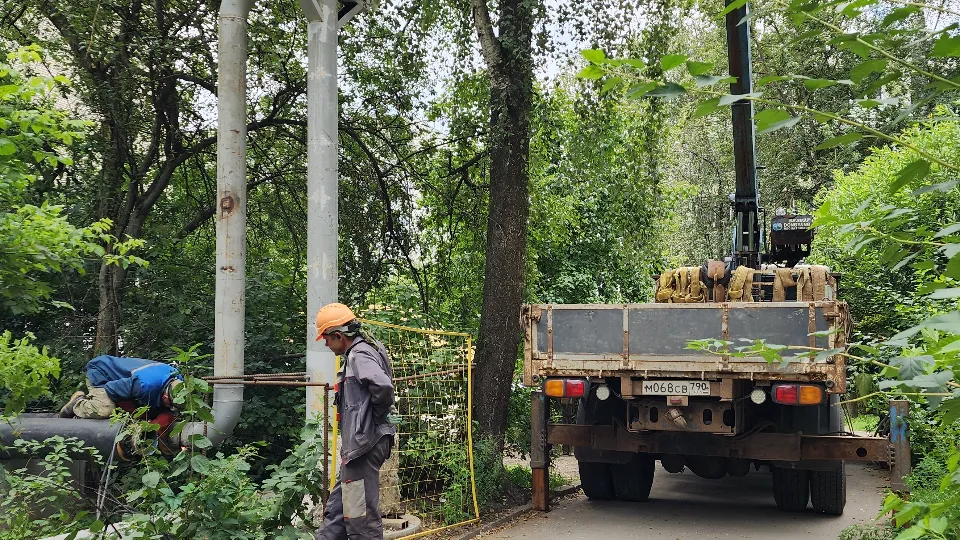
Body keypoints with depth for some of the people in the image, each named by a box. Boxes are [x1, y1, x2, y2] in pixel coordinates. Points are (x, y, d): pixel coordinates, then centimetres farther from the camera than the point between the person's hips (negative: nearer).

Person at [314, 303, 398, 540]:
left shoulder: (360, 355, -15)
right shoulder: (359, 353, 17)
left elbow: (384, 387, -32)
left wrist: (377, 416, -15)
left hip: (363, 444, -11)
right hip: (359, 443, 11)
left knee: (361, 514, -4)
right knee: (337, 508, 18)